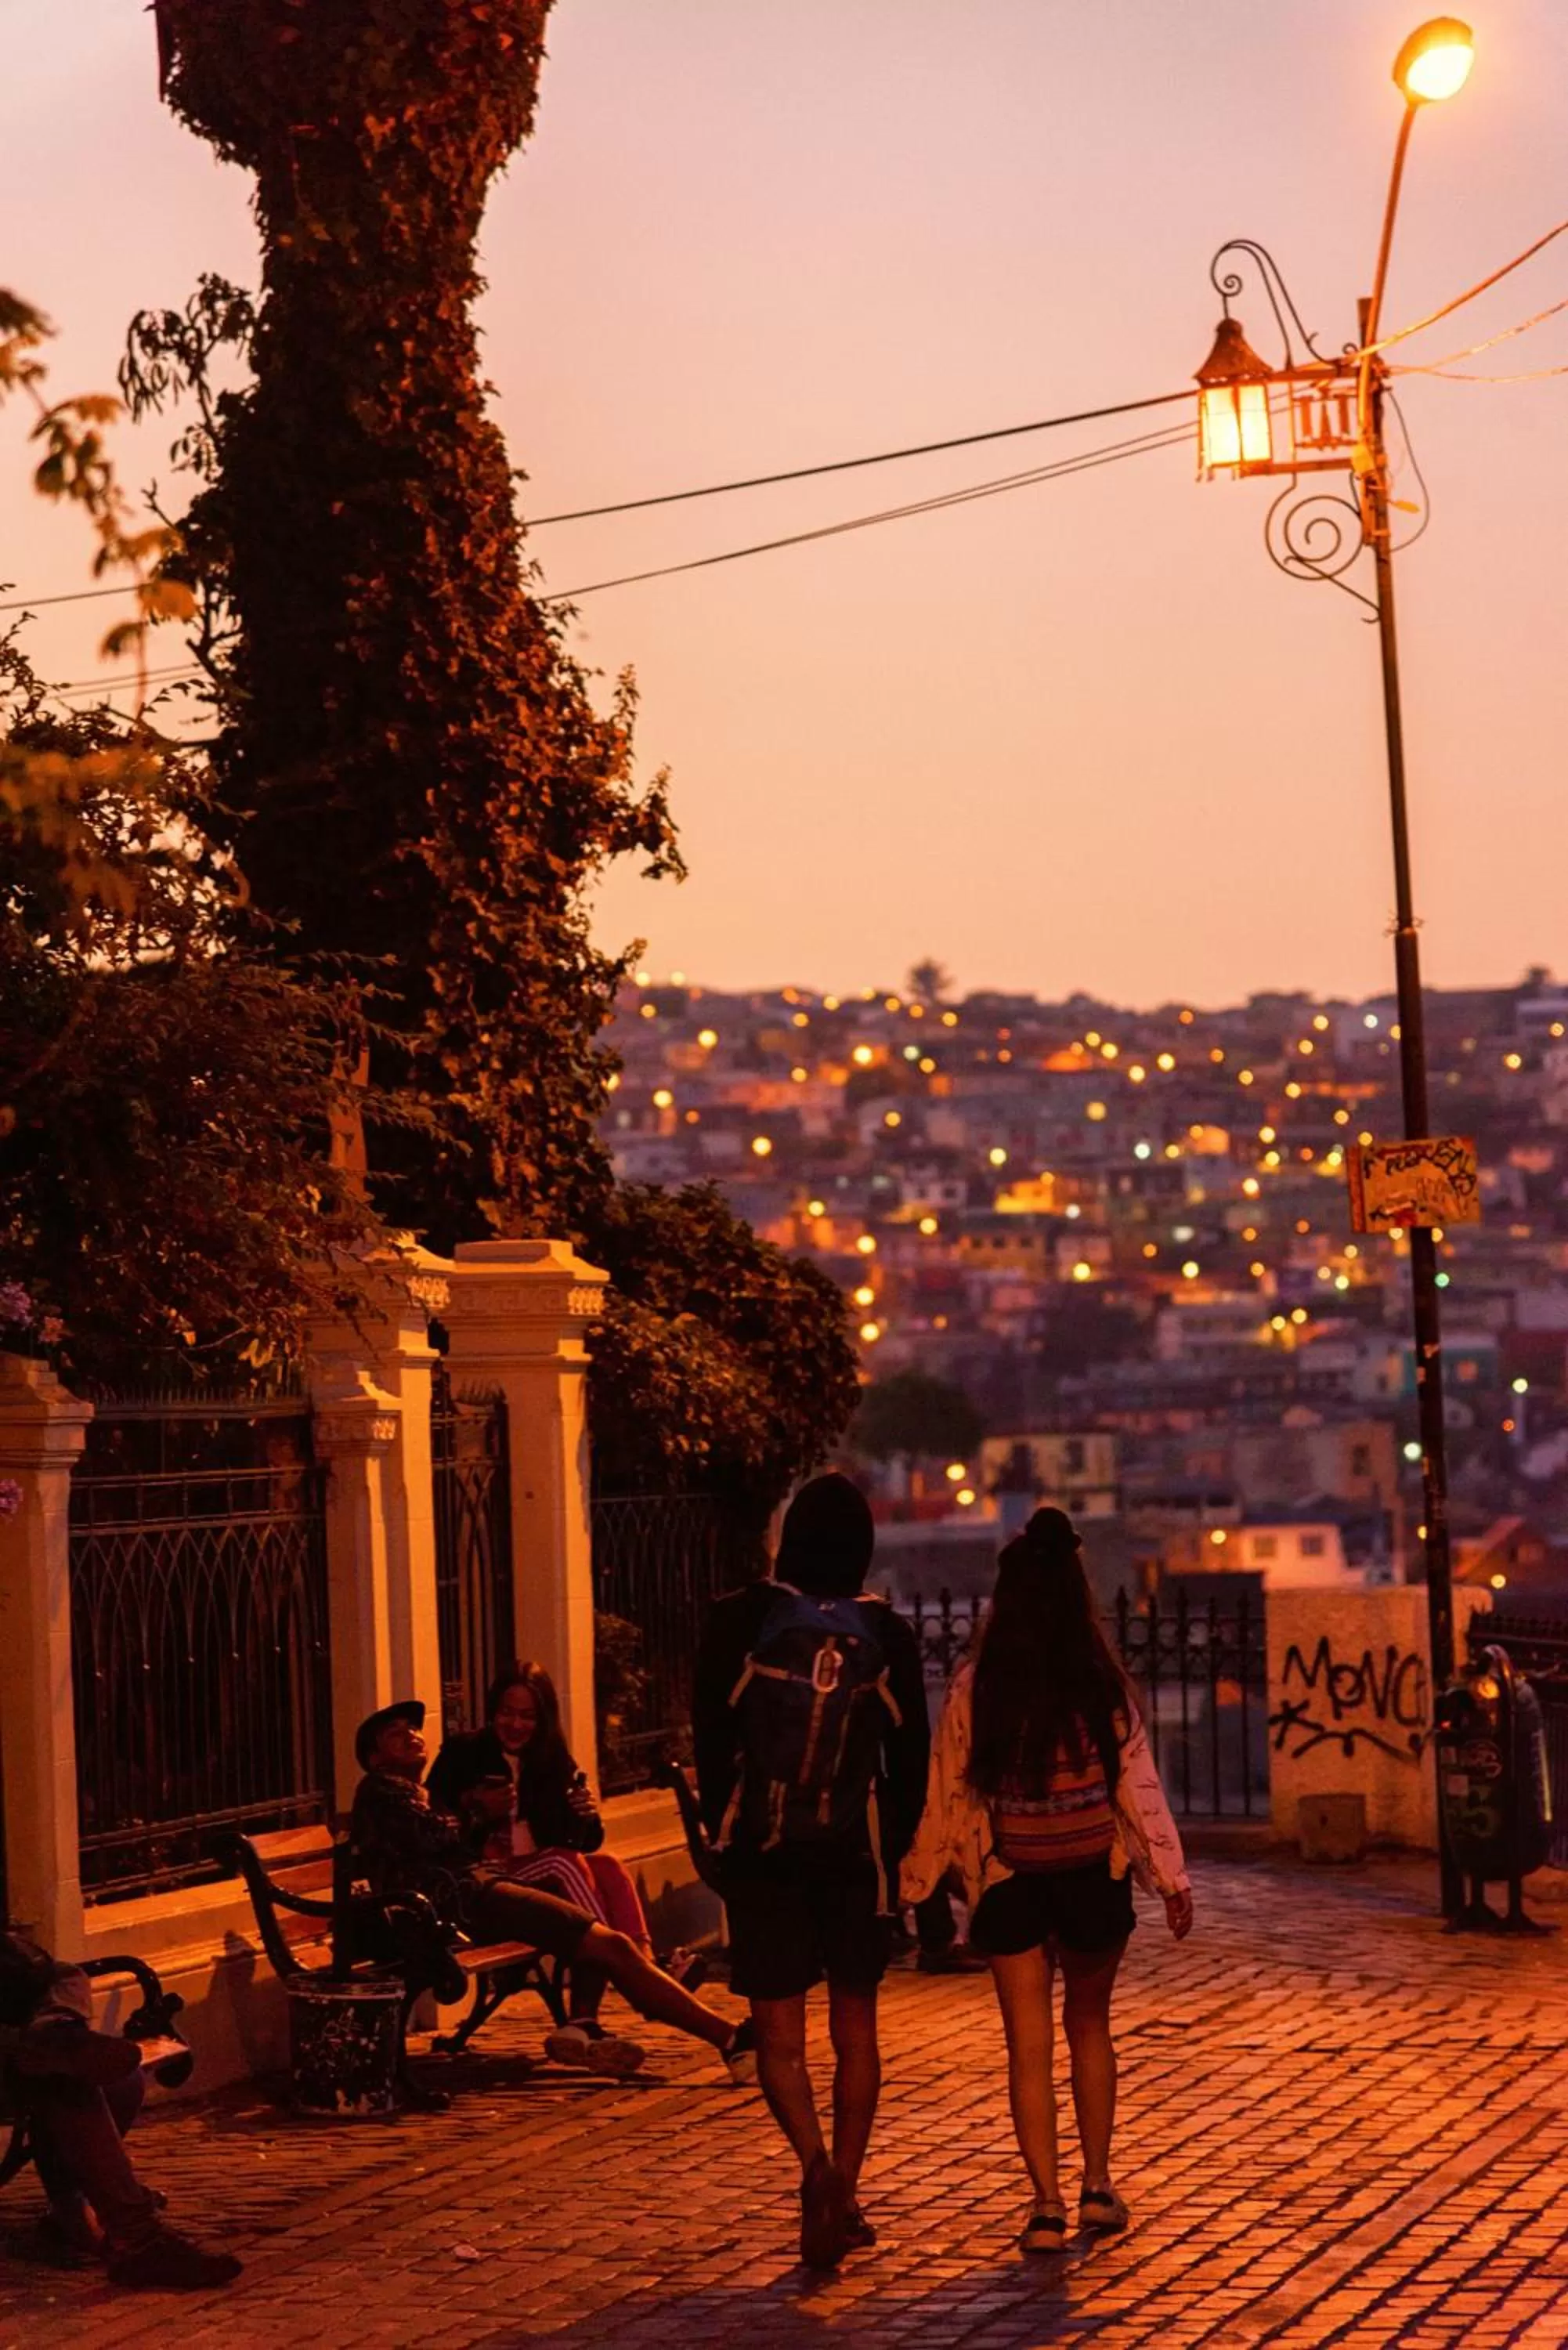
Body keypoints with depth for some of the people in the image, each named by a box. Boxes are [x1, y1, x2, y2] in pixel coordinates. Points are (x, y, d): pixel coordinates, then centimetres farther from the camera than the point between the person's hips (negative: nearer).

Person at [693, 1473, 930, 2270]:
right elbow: (912, 1756, 2)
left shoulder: (739, 1621, -6)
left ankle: (817, 2167, -19)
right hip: (858, 1853, 1)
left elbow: (710, 1741, -3)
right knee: (855, 2030, 13)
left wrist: (725, 1834, 7)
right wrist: (893, 1849, 12)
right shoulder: (886, 1633, -2)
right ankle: (844, 2196, 14)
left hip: (761, 1853, -1)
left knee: (778, 2033, 4)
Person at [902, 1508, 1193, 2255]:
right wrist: (1172, 1878, 0)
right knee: (1089, 2025, 20)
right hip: (1093, 1878, 1)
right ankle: (1097, 2186, 18)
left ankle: (1047, 2204, 2)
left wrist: (914, 1881, 7)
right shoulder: (1101, 1683, -8)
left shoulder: (976, 1688, -8)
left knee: (1028, 2044, 6)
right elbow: (1138, 1783, -7)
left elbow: (947, 1791, -3)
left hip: (1011, 1882, -1)